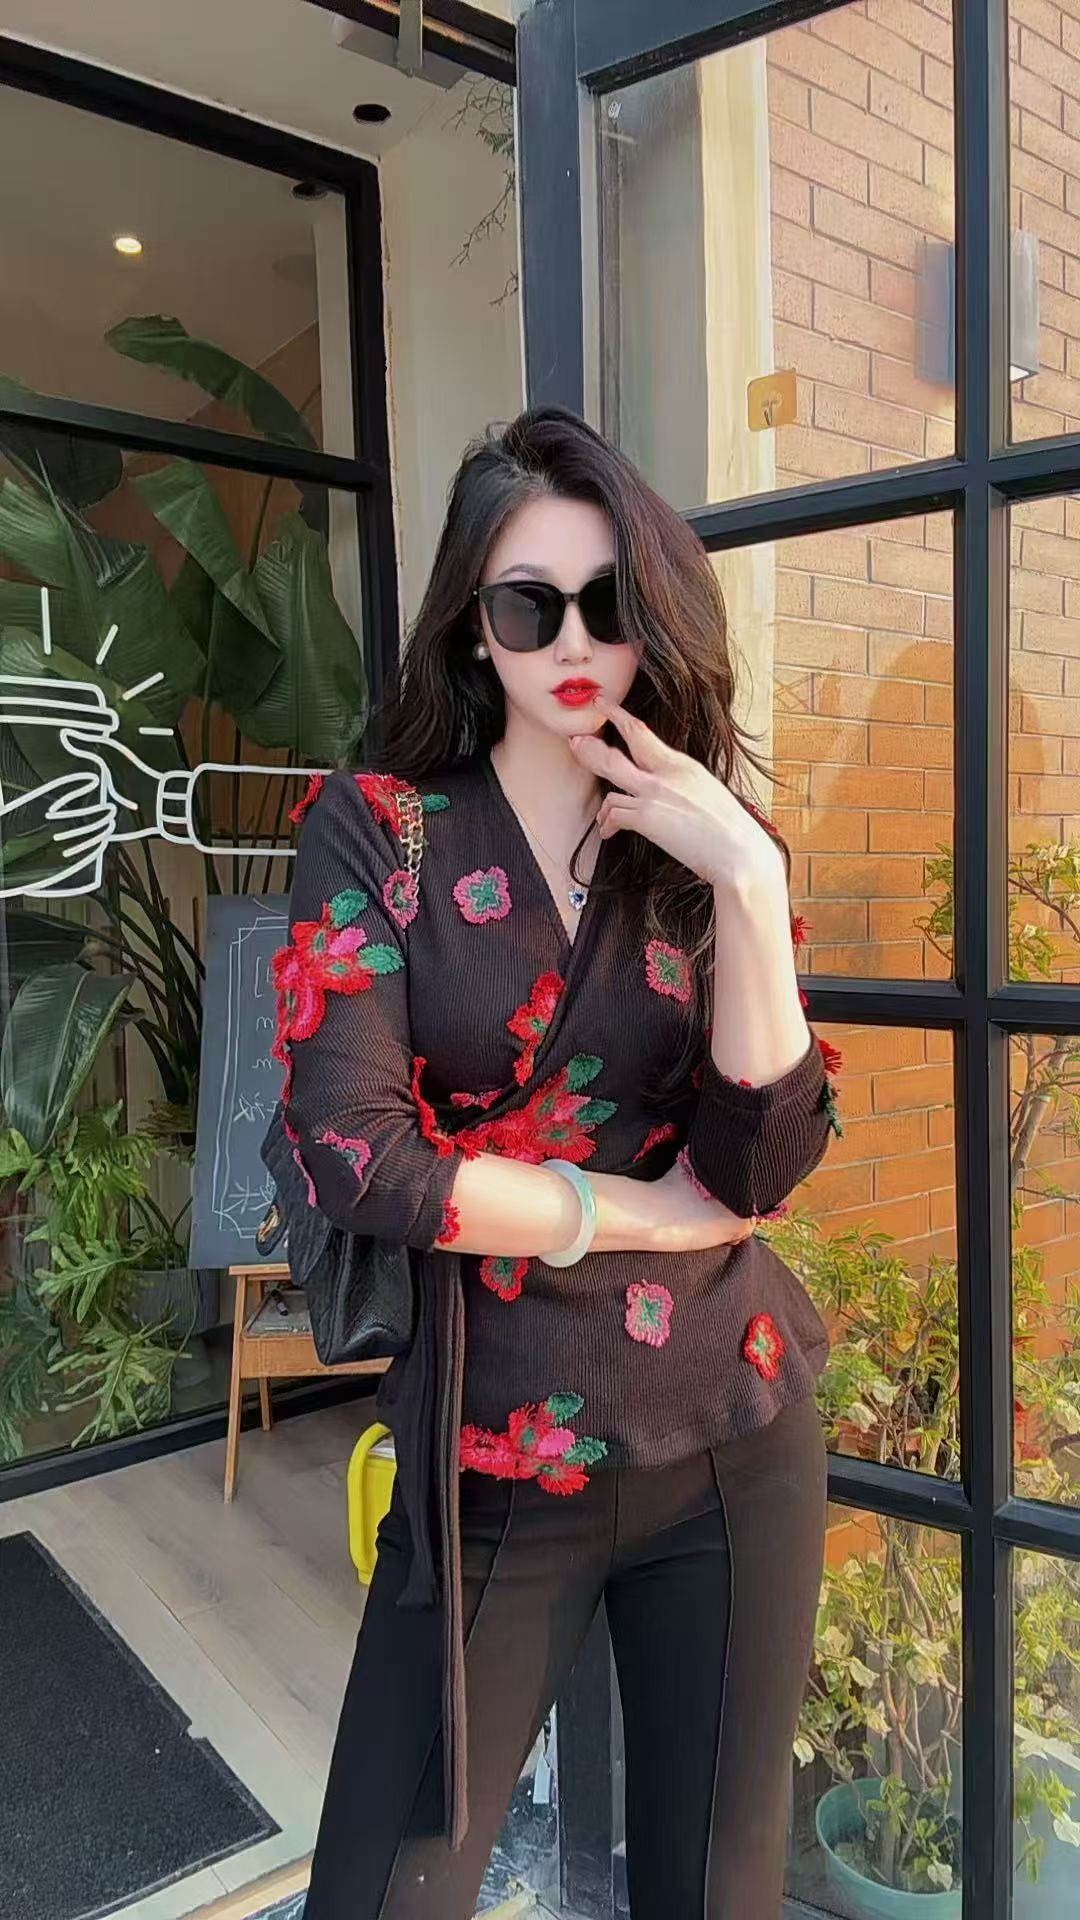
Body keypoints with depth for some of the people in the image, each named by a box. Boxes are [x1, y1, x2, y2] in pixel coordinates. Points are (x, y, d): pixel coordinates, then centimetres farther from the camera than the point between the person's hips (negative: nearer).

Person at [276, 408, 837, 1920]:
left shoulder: (710, 848, 2)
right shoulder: (377, 829, -6)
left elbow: (764, 1162, -10)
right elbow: (354, 1156, -17)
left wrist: (748, 882, -19)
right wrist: (641, 1209, -10)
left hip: (733, 1438, 3)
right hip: (494, 1466, -2)